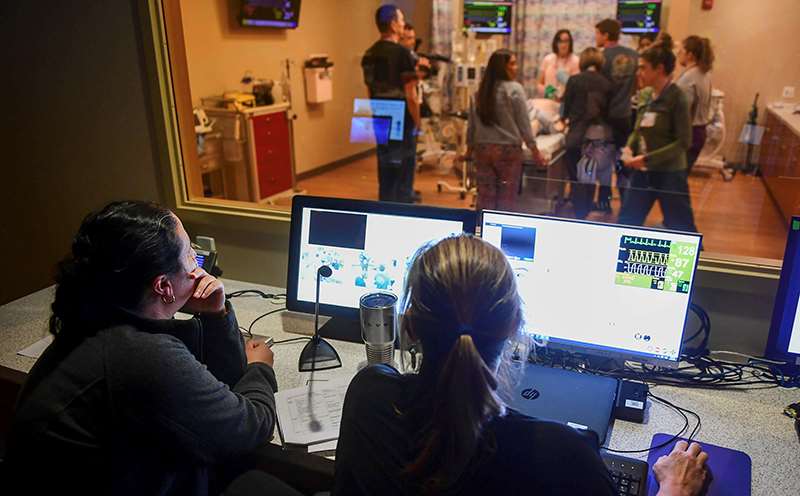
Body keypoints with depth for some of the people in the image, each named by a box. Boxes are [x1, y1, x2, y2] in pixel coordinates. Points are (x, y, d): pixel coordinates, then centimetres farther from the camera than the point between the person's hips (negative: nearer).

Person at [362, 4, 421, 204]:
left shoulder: (369, 55, 7)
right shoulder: (402, 53, -15)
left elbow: (371, 92, 13)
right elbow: (410, 96, -18)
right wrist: (417, 122, -6)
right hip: (402, 123, -7)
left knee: (385, 176, 15)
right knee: (403, 179, 2)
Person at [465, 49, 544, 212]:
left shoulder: (480, 90, 7)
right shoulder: (514, 89, -8)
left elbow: (472, 123, 11)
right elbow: (523, 123, -7)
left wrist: (469, 148, 22)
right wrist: (534, 149, 0)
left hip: (482, 149, 5)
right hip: (508, 149, -5)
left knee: (485, 197, 8)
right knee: (507, 198, 3)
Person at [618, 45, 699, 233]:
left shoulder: (676, 97, -14)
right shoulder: (646, 96, 5)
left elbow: (683, 142, -17)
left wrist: (647, 159, -22)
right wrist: (629, 148, -6)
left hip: (669, 173, -7)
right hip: (642, 173, 7)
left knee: (681, 229, 5)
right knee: (626, 222, 14)